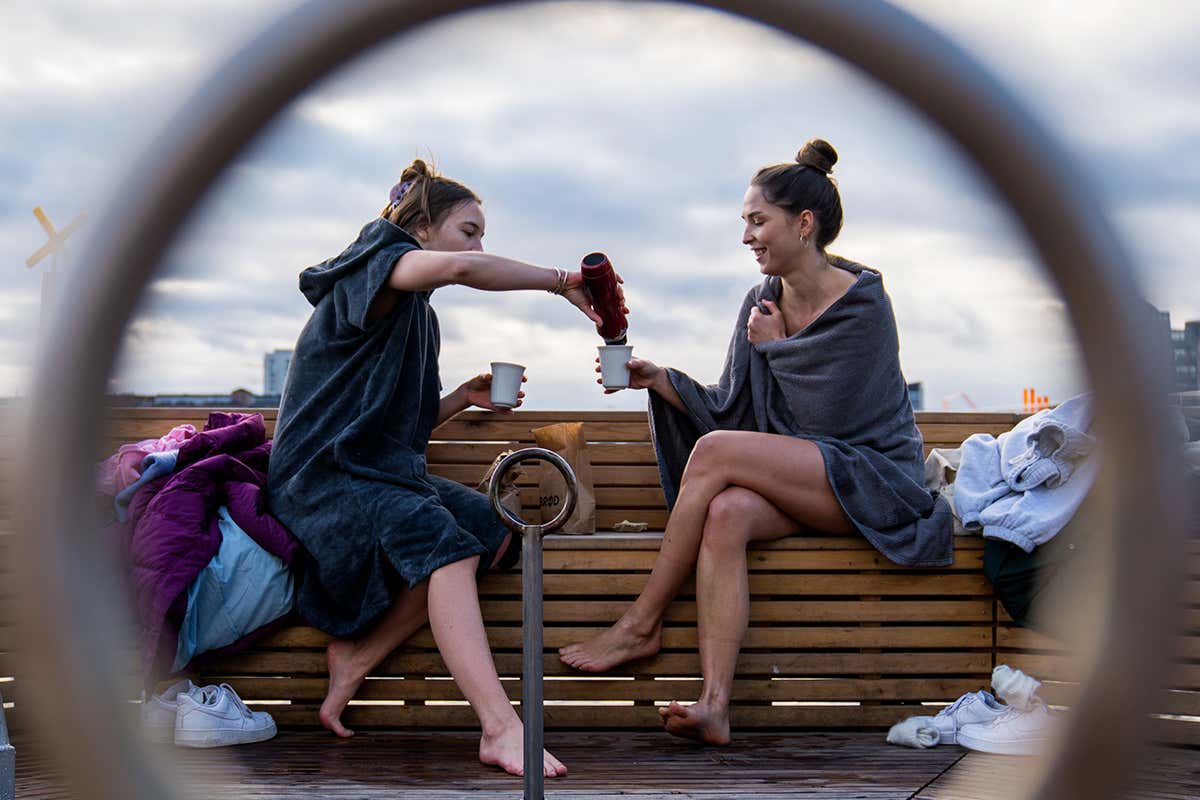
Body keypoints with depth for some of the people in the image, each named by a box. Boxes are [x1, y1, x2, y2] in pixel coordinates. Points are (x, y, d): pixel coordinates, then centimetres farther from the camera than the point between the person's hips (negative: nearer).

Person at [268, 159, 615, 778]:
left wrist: (464, 398, 9)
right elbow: (458, 268, -28)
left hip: (389, 473, 9)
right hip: (323, 476, -9)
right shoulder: (377, 263, -4)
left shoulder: (420, 316, 23)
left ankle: (358, 651, -11)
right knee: (439, 537, -32)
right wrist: (561, 282, -20)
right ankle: (500, 727, -44)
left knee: (495, 530, -13)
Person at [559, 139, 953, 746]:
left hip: (872, 480, -6)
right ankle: (715, 705, -40)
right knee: (726, 512, -31)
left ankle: (641, 625, -15)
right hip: (795, 484, 6)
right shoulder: (763, 302, 9)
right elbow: (729, 410, 6)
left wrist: (777, 348, -7)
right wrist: (658, 379, -6)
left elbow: (821, 420, -15)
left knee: (714, 451, -26)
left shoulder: (862, 306, -12)